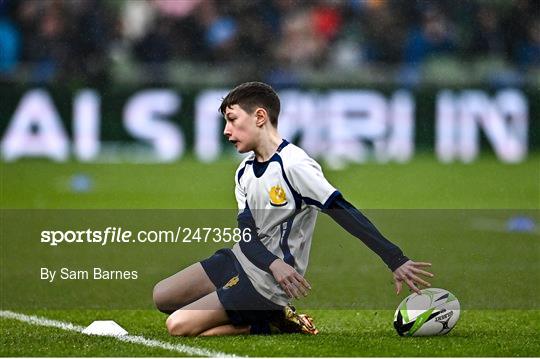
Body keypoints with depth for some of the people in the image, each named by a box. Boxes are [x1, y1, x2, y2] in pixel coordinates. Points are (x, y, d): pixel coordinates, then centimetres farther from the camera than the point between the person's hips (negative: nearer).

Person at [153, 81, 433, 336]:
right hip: (240, 260, 9)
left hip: (264, 284, -9)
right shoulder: (244, 172, 7)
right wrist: (274, 264, -27)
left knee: (179, 325, -15)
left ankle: (272, 323, -2)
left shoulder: (294, 166, -20)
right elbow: (247, 236, -3)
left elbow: (346, 214, -24)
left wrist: (397, 262, -29)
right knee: (161, 297, 9)